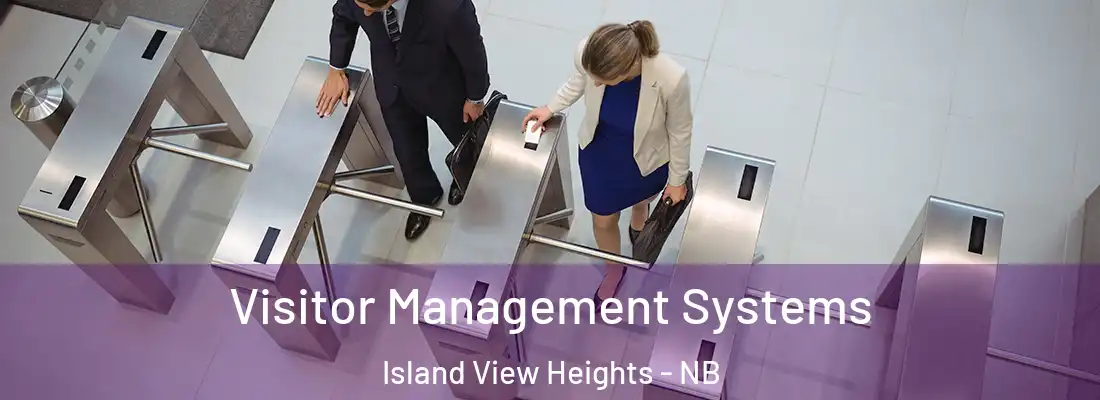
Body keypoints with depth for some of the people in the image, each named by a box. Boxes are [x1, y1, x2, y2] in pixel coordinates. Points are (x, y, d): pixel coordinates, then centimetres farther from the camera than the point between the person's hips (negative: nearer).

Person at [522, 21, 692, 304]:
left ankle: (638, 230, 73)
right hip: (598, 152, 2)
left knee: (640, 200, 34)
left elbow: (679, 132, -20)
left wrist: (677, 179, -7)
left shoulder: (671, 79, -42)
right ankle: (614, 269, 57)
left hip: (646, 160, -2)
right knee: (603, 220, 23)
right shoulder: (587, 54, -34)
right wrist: (551, 108, -7)